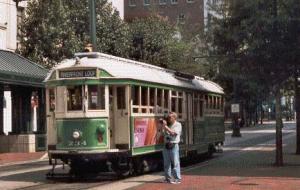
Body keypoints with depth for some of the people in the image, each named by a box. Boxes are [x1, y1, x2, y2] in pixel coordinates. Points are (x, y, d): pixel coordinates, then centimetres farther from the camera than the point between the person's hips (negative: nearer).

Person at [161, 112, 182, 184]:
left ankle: (177, 179, -2)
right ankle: (168, 178, 16)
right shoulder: (167, 125, 16)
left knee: (175, 163, -6)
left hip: (173, 146, -6)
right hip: (166, 145, 6)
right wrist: (163, 126, -3)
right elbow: (163, 133, 8)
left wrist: (165, 126, -15)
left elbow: (173, 133, -16)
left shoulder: (178, 125, -2)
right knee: (166, 163, 8)